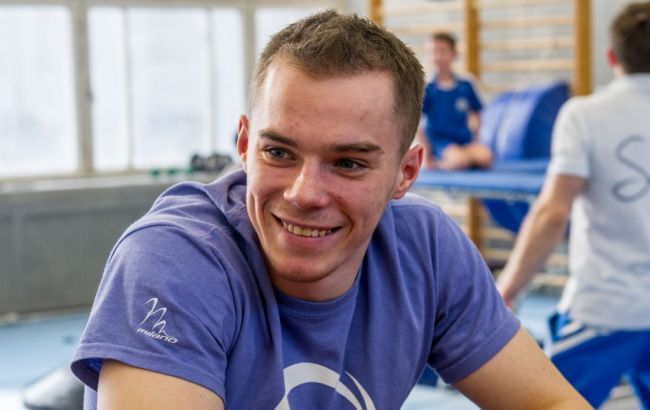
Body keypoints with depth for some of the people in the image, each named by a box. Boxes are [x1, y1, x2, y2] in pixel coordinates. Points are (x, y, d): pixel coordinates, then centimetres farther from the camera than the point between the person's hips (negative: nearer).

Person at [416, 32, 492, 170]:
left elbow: (476, 114, 19)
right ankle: (439, 163, -3)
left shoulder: (465, 86, 6)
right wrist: (427, 153, -3)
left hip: (465, 140, 4)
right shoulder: (428, 89, -2)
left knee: (485, 156, -27)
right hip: (440, 142, -4)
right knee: (461, 159, -35)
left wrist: (473, 135, 8)